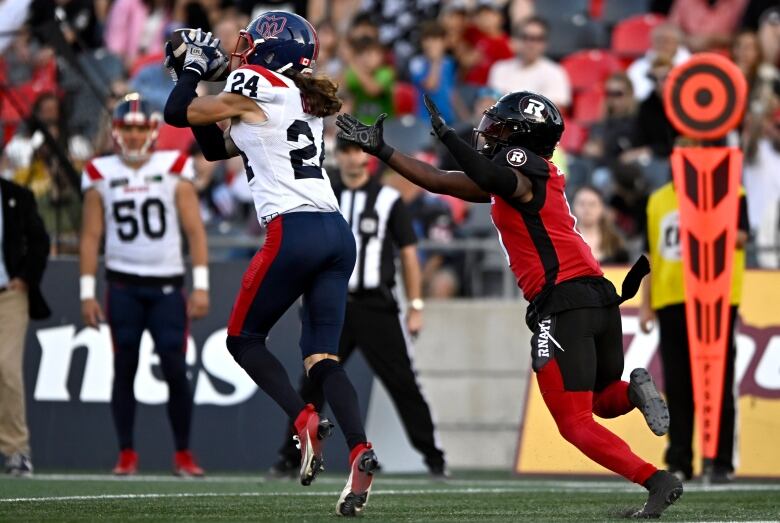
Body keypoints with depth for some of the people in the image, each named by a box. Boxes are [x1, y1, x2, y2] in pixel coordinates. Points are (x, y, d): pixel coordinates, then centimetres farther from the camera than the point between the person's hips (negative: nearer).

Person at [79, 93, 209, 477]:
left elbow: (195, 231, 1)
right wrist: (87, 292, 0)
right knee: (124, 369, 1)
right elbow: (90, 236, 5)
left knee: (175, 370, -5)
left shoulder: (174, 171, 2)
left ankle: (183, 453, 5)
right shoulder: (101, 175, 4)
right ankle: (127, 454, 7)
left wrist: (201, 286, -6)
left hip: (167, 286, -1)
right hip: (123, 286, 1)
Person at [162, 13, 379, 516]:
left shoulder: (254, 85, -2)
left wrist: (195, 68, 21)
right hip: (338, 232, 7)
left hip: (294, 231, -7)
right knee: (323, 357, 4)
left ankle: (305, 419, -12)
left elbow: (177, 114, 6)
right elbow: (217, 148, 29)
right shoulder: (305, 101, 22)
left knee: (244, 339, 9)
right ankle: (360, 450, -16)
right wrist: (200, 74, 28)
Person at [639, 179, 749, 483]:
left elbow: (740, 238, -10)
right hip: (671, 302, 4)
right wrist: (646, 304, 13)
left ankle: (721, 462, 1)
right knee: (677, 388, 5)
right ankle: (678, 463, 10)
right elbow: (652, 255, 18)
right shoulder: (658, 200, 16)